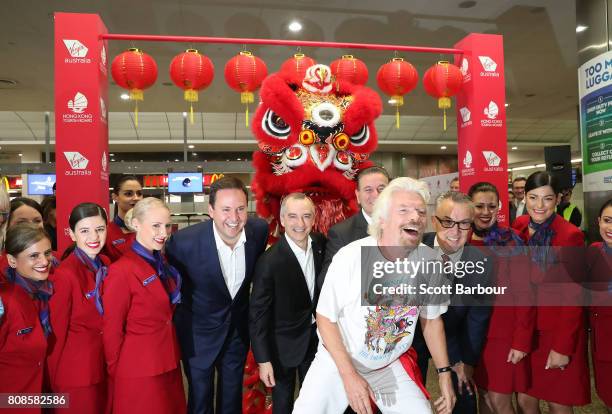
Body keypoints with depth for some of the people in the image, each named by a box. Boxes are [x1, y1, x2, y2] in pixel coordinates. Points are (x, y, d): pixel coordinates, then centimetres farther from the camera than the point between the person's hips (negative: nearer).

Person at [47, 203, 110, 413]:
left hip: (103, 363, 6)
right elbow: (57, 331, -14)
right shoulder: (64, 274, -22)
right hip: (76, 371, -6)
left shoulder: (105, 264, -2)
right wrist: (56, 382, -5)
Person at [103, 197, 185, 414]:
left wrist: (173, 354, 14)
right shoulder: (121, 270, -21)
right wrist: (116, 371, -4)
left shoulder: (161, 262, 4)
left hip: (169, 365, 7)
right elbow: (112, 329, -14)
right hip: (139, 371, -7)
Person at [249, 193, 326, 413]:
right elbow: (258, 314, -19)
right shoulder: (269, 261, -25)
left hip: (316, 337, 5)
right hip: (283, 344, -4)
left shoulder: (321, 244, -10)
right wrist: (263, 360, -18)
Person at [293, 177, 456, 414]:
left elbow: (431, 319, 2)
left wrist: (444, 373, 3)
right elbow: (325, 318, -16)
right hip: (337, 361, -2)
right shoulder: (350, 257, -25)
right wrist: (349, 375, -21)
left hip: (391, 365, 3)